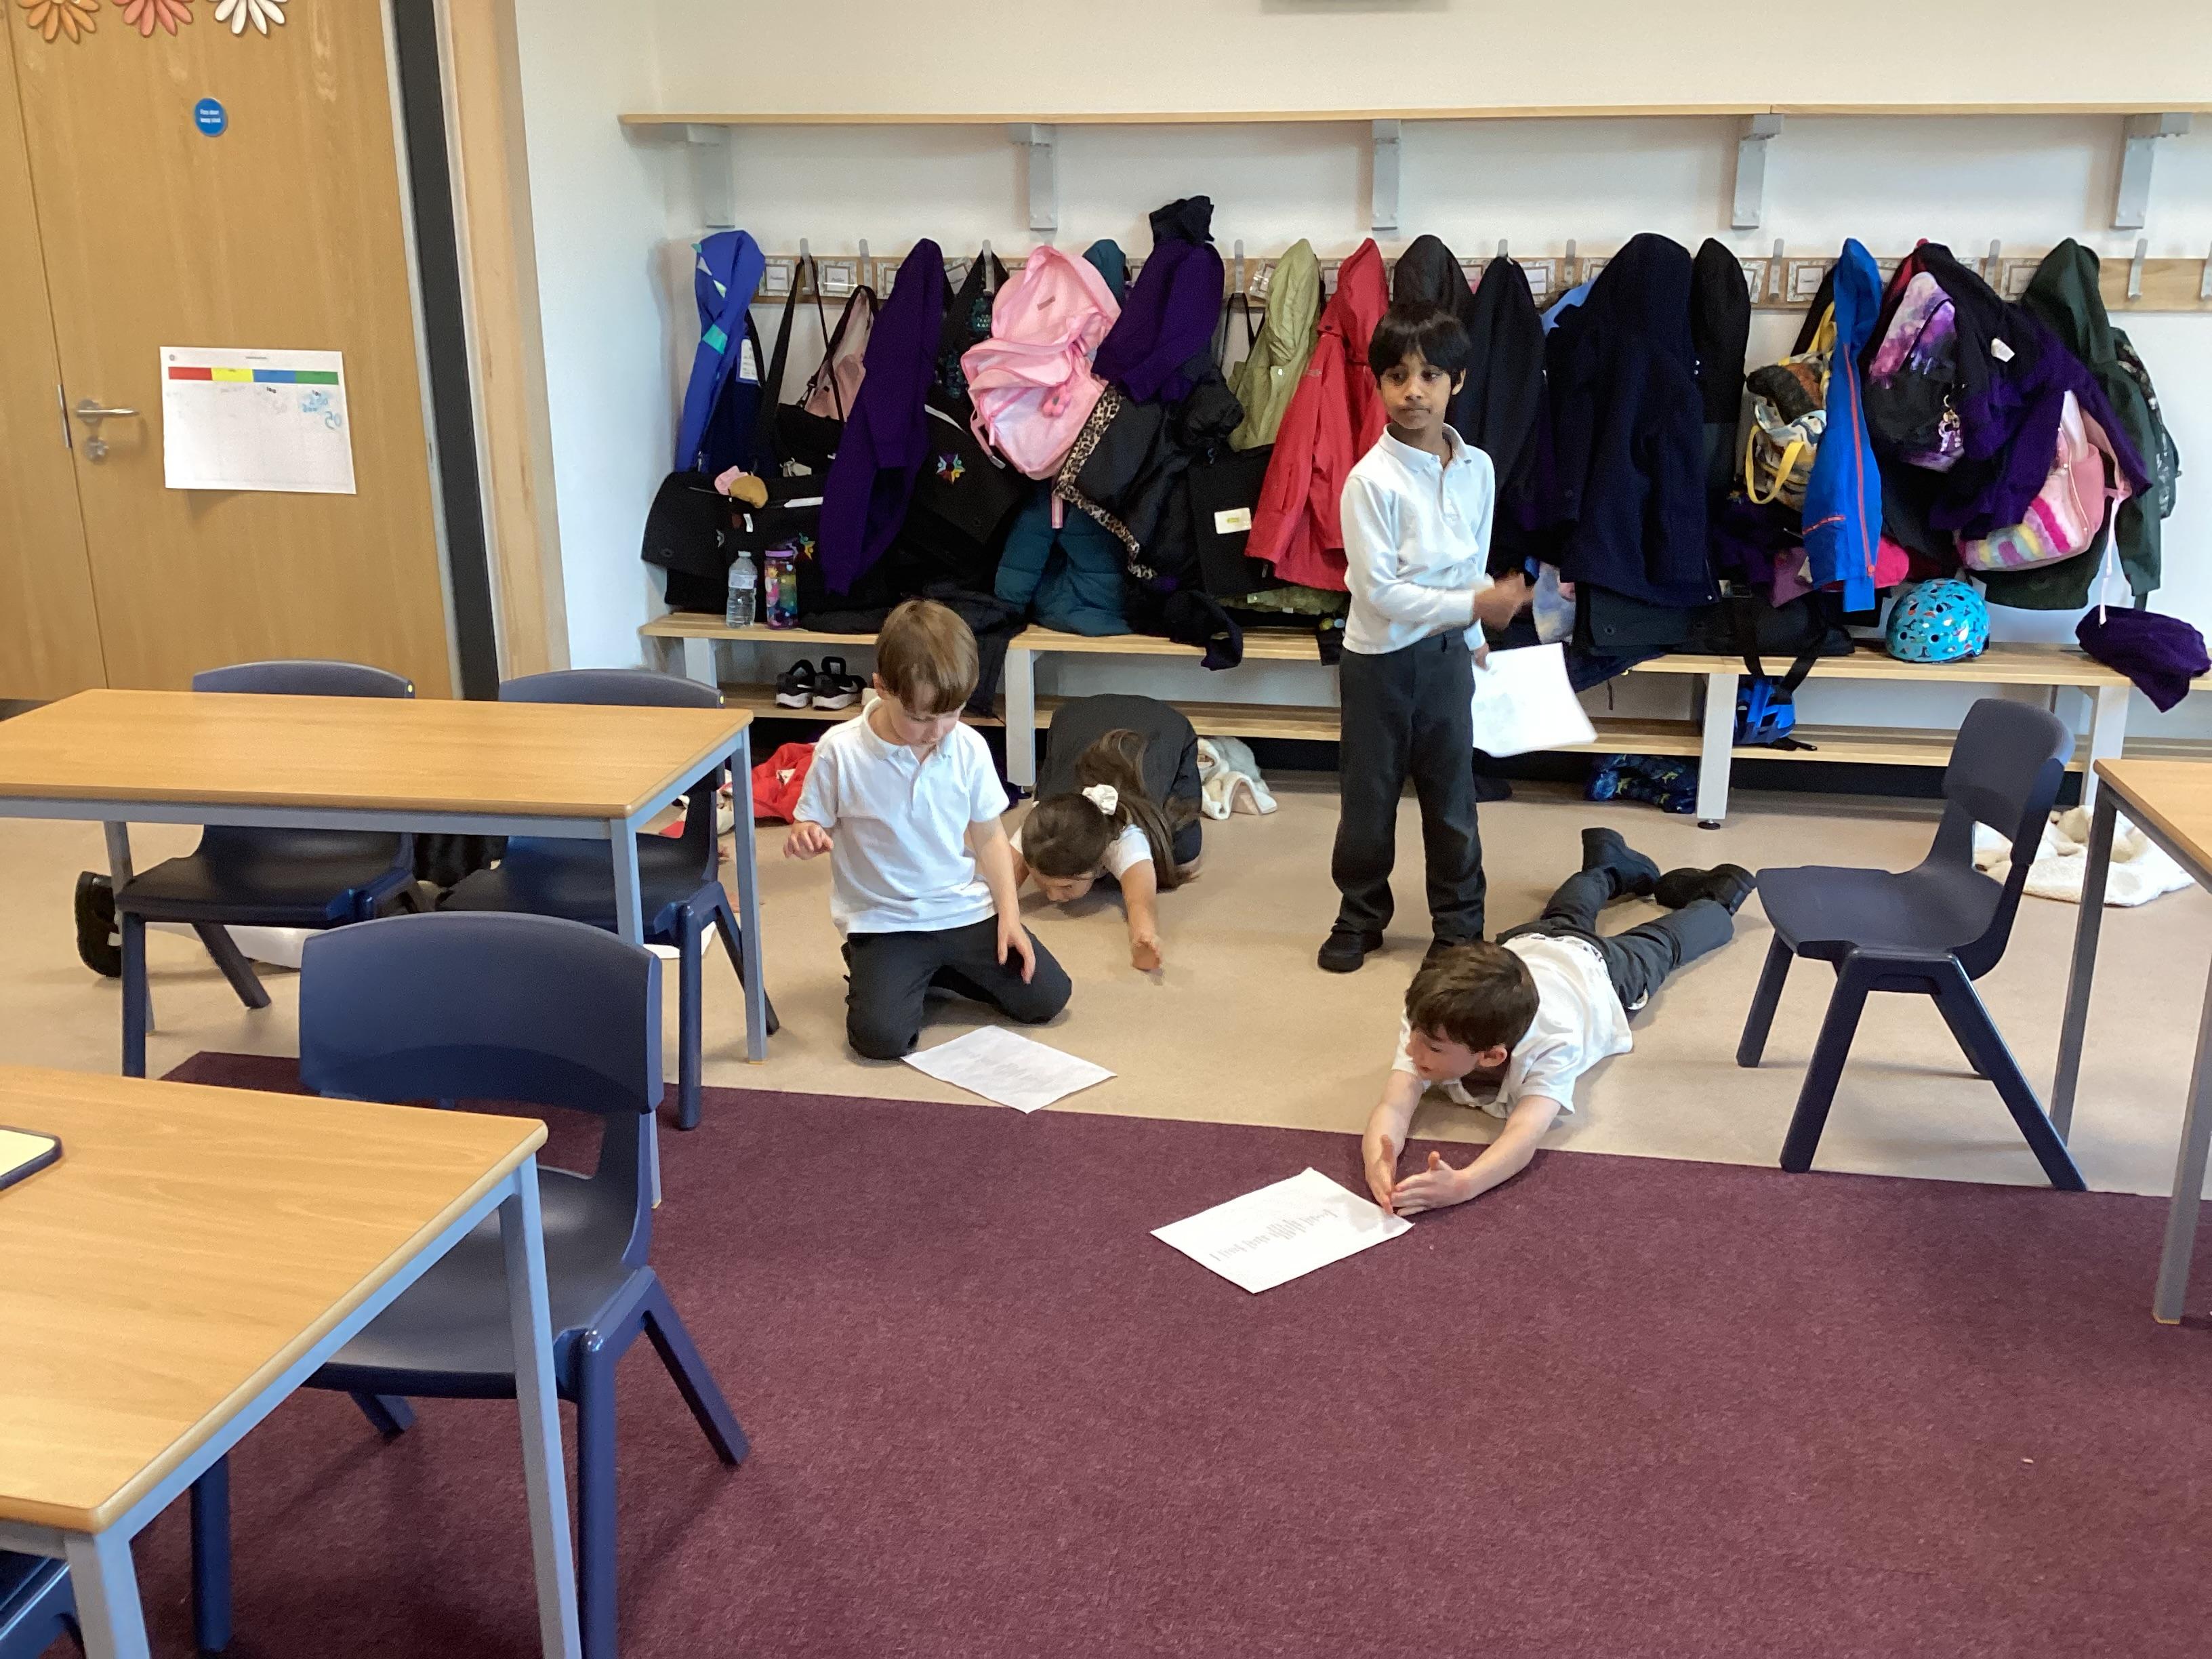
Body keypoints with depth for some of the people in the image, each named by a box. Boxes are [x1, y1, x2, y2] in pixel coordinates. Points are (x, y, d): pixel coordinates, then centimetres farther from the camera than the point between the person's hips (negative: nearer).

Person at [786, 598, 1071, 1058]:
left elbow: (988, 834, 5)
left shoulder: (969, 747, -6)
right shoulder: (841, 752, -14)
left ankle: (934, 970, 19)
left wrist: (1009, 915, -2)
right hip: (883, 921, -3)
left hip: (966, 911, 4)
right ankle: (889, 976, 12)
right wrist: (804, 837, -28)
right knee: (880, 1035, -24)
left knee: (1047, 996, -2)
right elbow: (813, 827, -2)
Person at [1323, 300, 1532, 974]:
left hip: (1447, 652, 4)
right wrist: (1474, 606, -21)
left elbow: (1474, 567, 10)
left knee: (1452, 793, 10)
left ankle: (1458, 924, 23)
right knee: (1369, 794, 9)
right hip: (1380, 657, -3)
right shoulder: (1372, 479, -16)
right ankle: (1360, 915, 26)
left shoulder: (1477, 468, -1)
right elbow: (1379, 589, -20)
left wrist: (1475, 639, 4)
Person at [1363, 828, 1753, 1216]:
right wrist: (1378, 1164, -77)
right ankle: (1613, 867, 66)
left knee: (1661, 944, 30)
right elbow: (1393, 1107, -55)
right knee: (1568, 918, 37)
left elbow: (1525, 1135, -66)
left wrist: (1461, 1186, -85)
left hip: (1595, 967, -3)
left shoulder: (1552, 1045, -53)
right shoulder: (1430, 1025, -45)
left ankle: (1719, 895, 57)